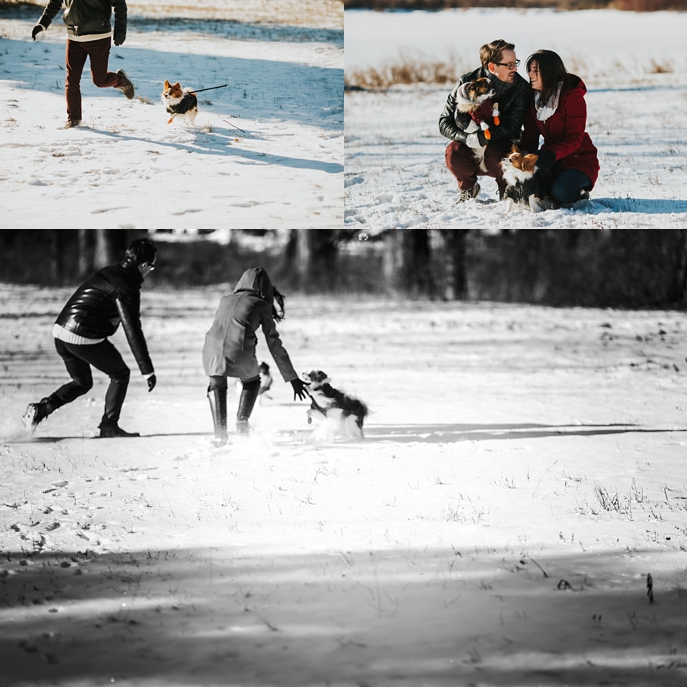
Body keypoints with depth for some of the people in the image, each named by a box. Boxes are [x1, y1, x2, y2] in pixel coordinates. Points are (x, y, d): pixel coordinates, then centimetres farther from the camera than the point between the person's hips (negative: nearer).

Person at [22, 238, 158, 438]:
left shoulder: (107, 272, 15)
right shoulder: (127, 287, -12)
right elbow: (133, 331, -14)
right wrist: (148, 370, -11)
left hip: (61, 331, 8)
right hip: (85, 338, -8)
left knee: (83, 382, 24)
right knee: (120, 374, 12)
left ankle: (42, 407, 5)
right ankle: (109, 426, 12)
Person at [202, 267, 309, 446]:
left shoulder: (225, 300, 29)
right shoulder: (261, 305, 19)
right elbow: (275, 345, 19)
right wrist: (293, 378, 24)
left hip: (213, 349, 2)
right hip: (240, 351, -2)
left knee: (216, 385, 30)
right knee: (252, 382, 30)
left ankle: (219, 433, 16)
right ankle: (242, 422, 15)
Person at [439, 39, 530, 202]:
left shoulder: (521, 88, -13)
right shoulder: (467, 83, -12)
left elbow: (512, 127, -20)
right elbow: (445, 122, -12)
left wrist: (484, 135, -34)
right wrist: (466, 138, -31)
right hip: (471, 149, 1)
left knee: (496, 151, -36)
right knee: (453, 151, -31)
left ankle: (506, 189, -2)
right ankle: (468, 187, 2)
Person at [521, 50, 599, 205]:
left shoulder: (572, 97, -16)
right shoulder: (534, 97, 3)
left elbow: (575, 138, -22)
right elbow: (530, 133, 0)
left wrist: (552, 153, -41)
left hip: (578, 158, -5)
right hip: (552, 159, 5)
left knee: (561, 192, -33)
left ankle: (579, 191, 1)